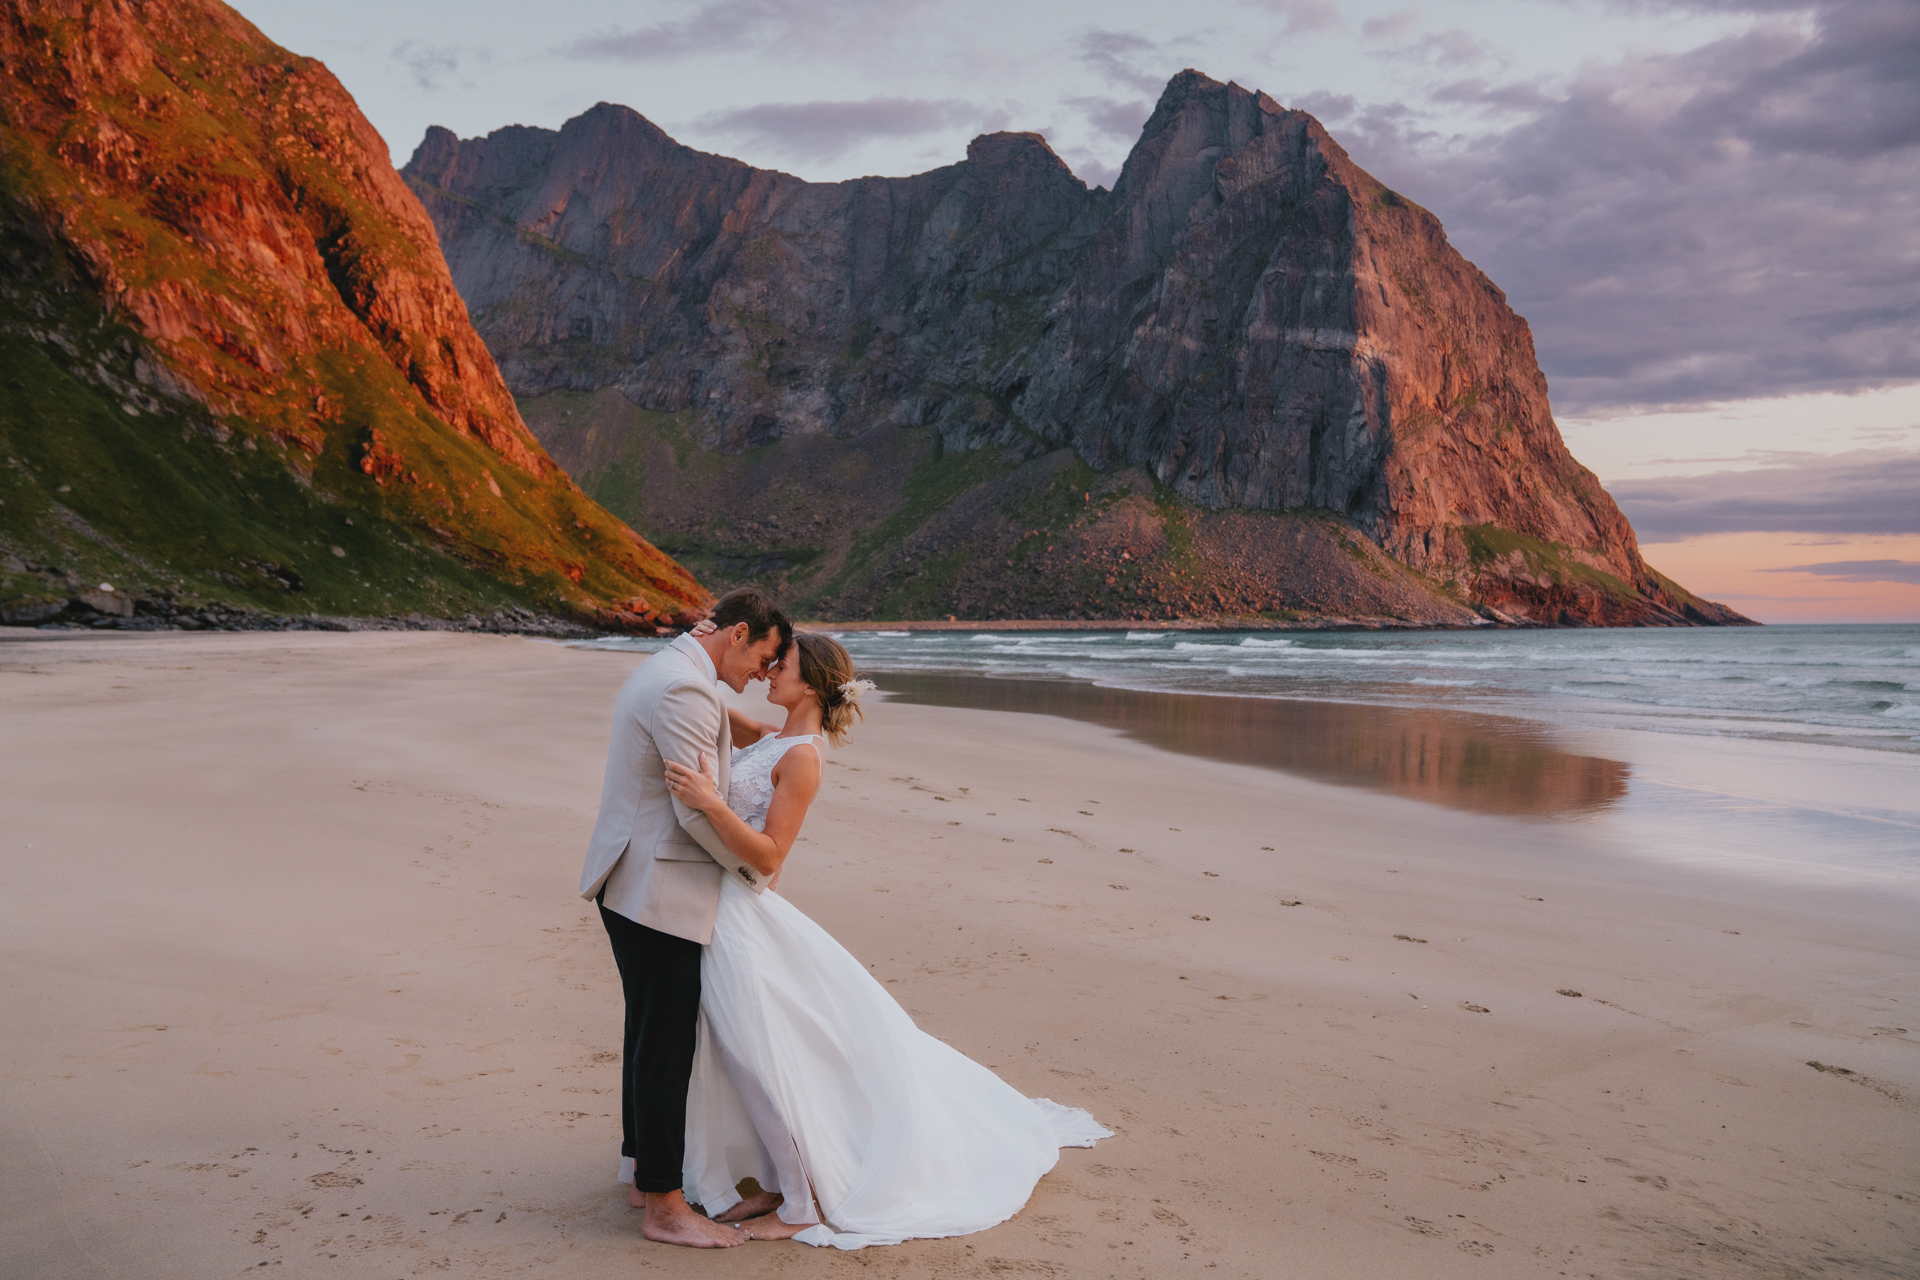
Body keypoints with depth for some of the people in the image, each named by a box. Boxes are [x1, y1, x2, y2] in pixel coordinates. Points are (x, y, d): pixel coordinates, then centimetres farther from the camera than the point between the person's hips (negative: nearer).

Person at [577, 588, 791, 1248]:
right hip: (661, 891, -11)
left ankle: (644, 1168, 32)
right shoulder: (685, 689, -21)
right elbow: (699, 811, -22)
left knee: (650, 1034, 19)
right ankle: (664, 1207, 8)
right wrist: (755, 871, -8)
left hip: (632, 881, 11)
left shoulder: (664, 669, 13)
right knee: (666, 1044, -2)